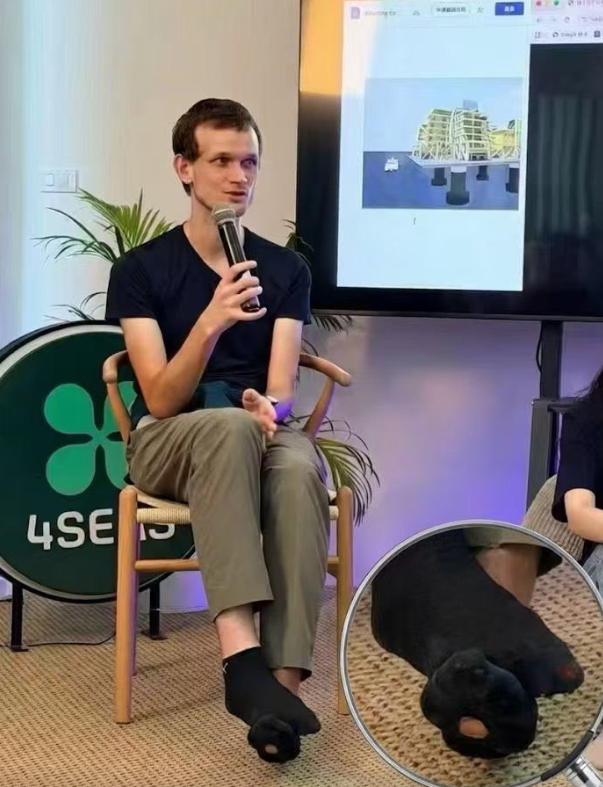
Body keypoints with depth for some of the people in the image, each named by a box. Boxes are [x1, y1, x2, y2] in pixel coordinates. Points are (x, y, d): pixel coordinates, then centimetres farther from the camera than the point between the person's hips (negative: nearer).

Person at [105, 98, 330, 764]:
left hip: (258, 437, 2)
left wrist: (269, 405, -28)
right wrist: (210, 323, -27)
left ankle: (285, 679, -40)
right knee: (231, 427, -39)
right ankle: (243, 659, -48)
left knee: (299, 467, -36)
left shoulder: (285, 269, 6)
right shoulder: (140, 269, -1)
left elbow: (280, 391, -3)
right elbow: (161, 400, -11)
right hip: (167, 441, -2)